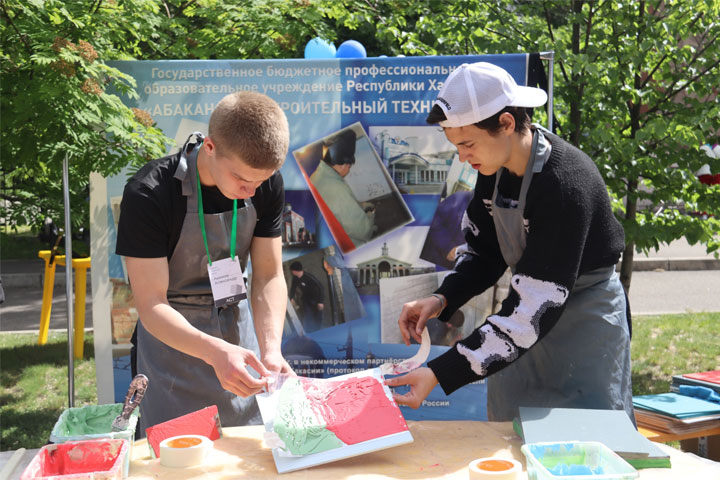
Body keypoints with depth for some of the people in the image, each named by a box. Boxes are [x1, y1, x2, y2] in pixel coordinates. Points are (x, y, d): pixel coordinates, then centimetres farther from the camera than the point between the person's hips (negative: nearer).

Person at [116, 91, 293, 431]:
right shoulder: (149, 195, -24)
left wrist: (270, 349, -21)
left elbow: (269, 276, -5)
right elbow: (151, 305, -23)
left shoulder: (266, 185, -10)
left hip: (238, 326, 4)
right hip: (172, 333, -4)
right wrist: (216, 352, -39)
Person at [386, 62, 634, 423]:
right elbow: (483, 251, 6)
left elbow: (533, 308, -31)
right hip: (532, 307, 7)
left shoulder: (565, 184, -30)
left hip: (586, 320, -7)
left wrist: (440, 374, -33)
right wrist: (442, 299, -14)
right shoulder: (496, 166, -7)